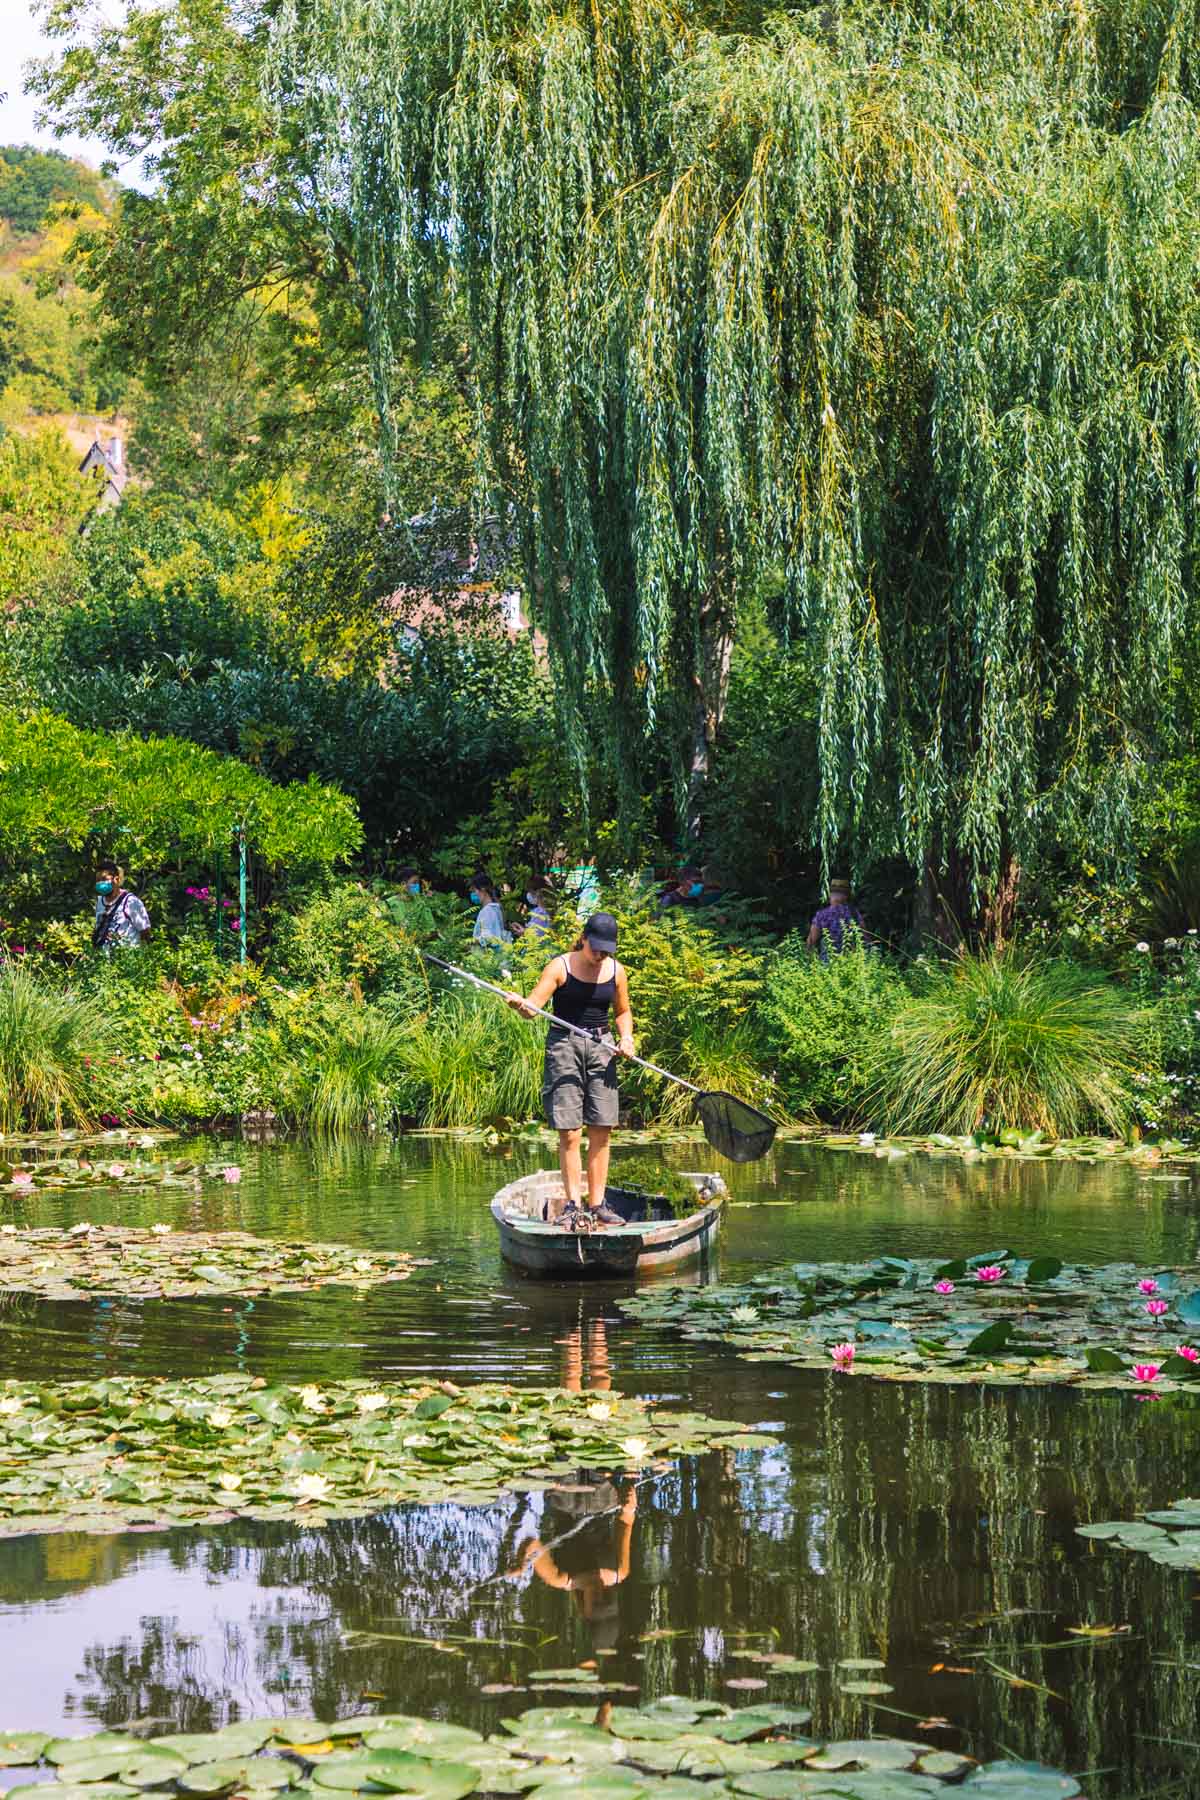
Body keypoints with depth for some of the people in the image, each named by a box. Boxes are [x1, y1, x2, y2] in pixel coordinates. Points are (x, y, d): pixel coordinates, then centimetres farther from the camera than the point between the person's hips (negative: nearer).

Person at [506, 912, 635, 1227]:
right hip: (564, 1045, -4)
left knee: (601, 1132, 1)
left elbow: (623, 1011, 21)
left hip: (601, 1048, 4)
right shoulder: (561, 967, -5)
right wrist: (520, 1005, -36)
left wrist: (626, 1038, 2)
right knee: (569, 1133, -7)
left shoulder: (615, 971, 7)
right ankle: (573, 1206, -5)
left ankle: (596, 1205, 7)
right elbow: (533, 1006, -13)